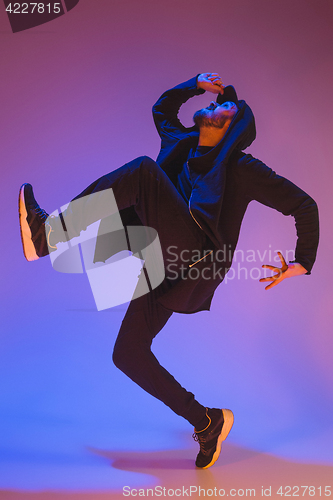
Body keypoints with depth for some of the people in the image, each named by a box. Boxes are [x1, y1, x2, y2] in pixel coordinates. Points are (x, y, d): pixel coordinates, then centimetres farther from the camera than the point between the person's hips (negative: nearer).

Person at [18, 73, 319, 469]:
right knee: (127, 353, 4)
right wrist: (194, 84, 30)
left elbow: (304, 206, 9)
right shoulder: (182, 146, 24)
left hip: (198, 257, -7)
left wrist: (304, 262, 2)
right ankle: (207, 422, 12)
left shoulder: (240, 167, 7)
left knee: (144, 170, -19)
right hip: (167, 267, 7)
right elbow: (162, 108, 43)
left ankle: (50, 232, -24)